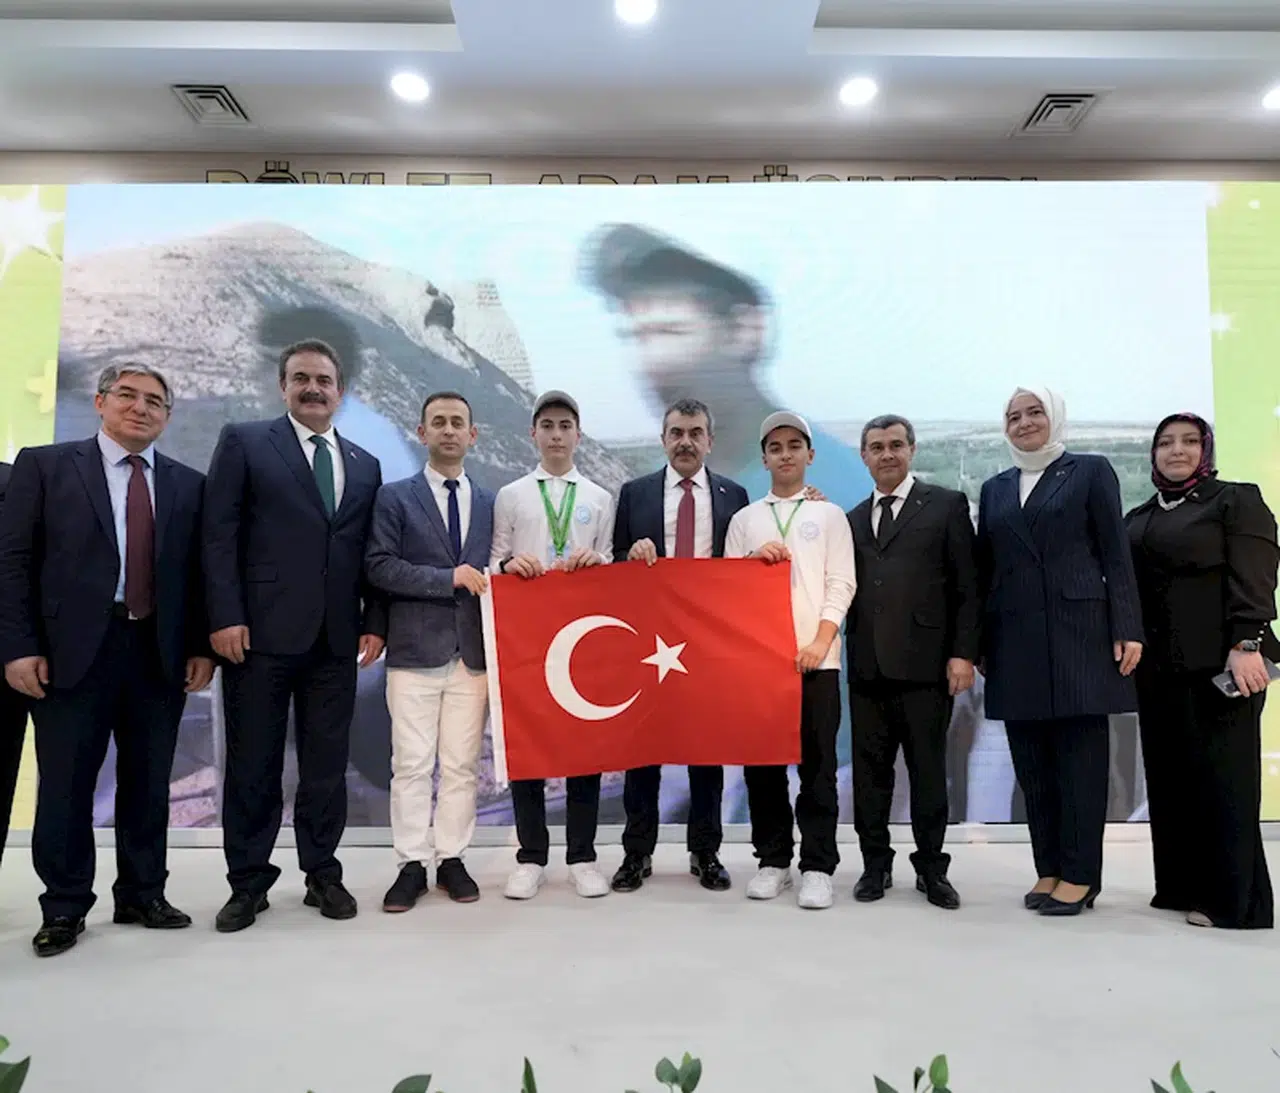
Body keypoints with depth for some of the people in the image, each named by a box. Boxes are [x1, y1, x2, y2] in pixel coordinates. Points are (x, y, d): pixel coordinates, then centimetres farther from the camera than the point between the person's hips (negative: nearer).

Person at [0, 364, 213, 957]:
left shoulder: (188, 484, 9)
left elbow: (198, 572, 8)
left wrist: (201, 647, 1)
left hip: (160, 653, 3)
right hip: (72, 651, -2)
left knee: (148, 783, 11)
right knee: (65, 784, 6)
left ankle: (143, 895, 26)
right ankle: (65, 907, 22)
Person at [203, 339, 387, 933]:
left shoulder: (365, 466, 15)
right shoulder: (244, 442, 4)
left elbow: (371, 553, 13)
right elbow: (219, 536, -3)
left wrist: (375, 622, 3)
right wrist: (225, 617, -11)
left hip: (336, 639, 3)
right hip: (262, 634, -3)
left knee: (327, 766, 10)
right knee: (253, 765, 7)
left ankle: (322, 874, 23)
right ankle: (248, 883, 21)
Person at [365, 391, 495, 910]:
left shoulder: (489, 502, 13)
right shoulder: (395, 497, 4)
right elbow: (379, 566, -7)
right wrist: (449, 579, -13)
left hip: (472, 653, 3)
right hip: (414, 652, -2)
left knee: (462, 765, 7)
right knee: (411, 765, 2)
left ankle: (452, 859, 18)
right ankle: (412, 865, 13)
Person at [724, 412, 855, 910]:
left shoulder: (830, 515, 9)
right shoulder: (744, 519, 14)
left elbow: (840, 584, 1)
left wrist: (820, 641, -10)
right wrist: (754, 560, -8)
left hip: (816, 656, -2)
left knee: (817, 764, 1)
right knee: (762, 763, 6)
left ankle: (817, 867, 9)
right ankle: (773, 860, 17)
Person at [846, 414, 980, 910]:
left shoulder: (947, 505, 3)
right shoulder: (853, 519, 17)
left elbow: (968, 586, -2)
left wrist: (963, 653, -7)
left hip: (925, 664, -4)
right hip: (867, 665, 4)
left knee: (928, 771, 6)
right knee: (870, 772, 9)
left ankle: (932, 868, 20)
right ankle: (875, 865, 21)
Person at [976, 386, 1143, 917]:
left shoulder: (1090, 471, 5)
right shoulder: (995, 488, 15)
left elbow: (1116, 554, -1)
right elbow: (985, 568, 13)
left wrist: (1127, 629, -9)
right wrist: (978, 641, 9)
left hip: (1078, 630, -4)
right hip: (1016, 637, 4)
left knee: (1080, 753, 0)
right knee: (1032, 759, 6)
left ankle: (1080, 874, 9)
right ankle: (1049, 867, 16)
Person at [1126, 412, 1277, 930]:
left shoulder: (1237, 500, 2)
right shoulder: (1138, 518, 18)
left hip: (1219, 661, -6)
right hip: (1158, 665, 6)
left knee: (1223, 777, -2)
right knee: (1169, 777, 8)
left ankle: (1232, 899, 6)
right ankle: (1182, 886, 17)